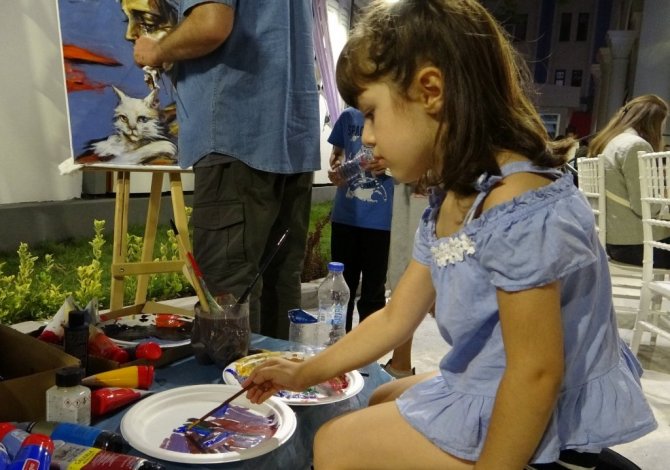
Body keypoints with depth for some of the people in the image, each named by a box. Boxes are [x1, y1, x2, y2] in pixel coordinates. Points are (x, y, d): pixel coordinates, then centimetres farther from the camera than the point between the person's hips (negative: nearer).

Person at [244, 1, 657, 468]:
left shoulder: (518, 207, -31)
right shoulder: (449, 204, 1)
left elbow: (537, 371, -28)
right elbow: (396, 317, 7)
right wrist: (304, 373, 12)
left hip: (538, 426, -9)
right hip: (486, 391, 9)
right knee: (381, 405, 28)